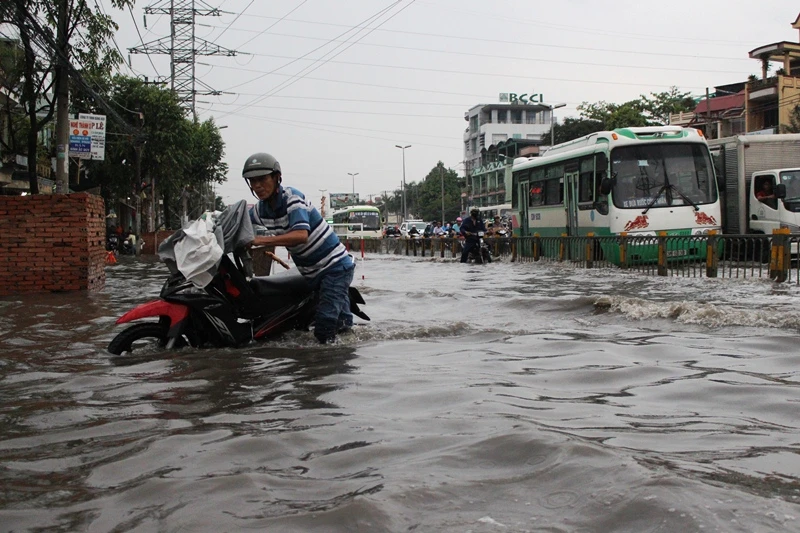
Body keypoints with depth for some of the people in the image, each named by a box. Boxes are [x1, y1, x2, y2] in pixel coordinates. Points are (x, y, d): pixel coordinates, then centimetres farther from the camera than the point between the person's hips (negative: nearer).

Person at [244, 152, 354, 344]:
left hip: (335, 266, -7)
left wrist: (261, 240, -38)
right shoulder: (259, 210, 2)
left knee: (324, 331, -17)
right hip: (310, 273, 7)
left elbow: (301, 235, -35)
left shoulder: (292, 197, -20)